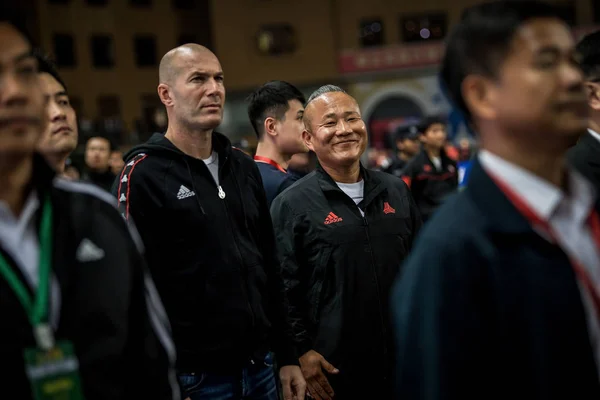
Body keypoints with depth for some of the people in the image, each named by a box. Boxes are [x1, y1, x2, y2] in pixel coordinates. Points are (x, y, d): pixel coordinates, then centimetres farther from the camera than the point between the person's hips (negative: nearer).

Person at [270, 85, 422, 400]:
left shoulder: (395, 191, 8)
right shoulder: (292, 205, -7)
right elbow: (284, 288, -9)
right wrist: (301, 351, -12)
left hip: (403, 359, 5)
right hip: (335, 369, -4)